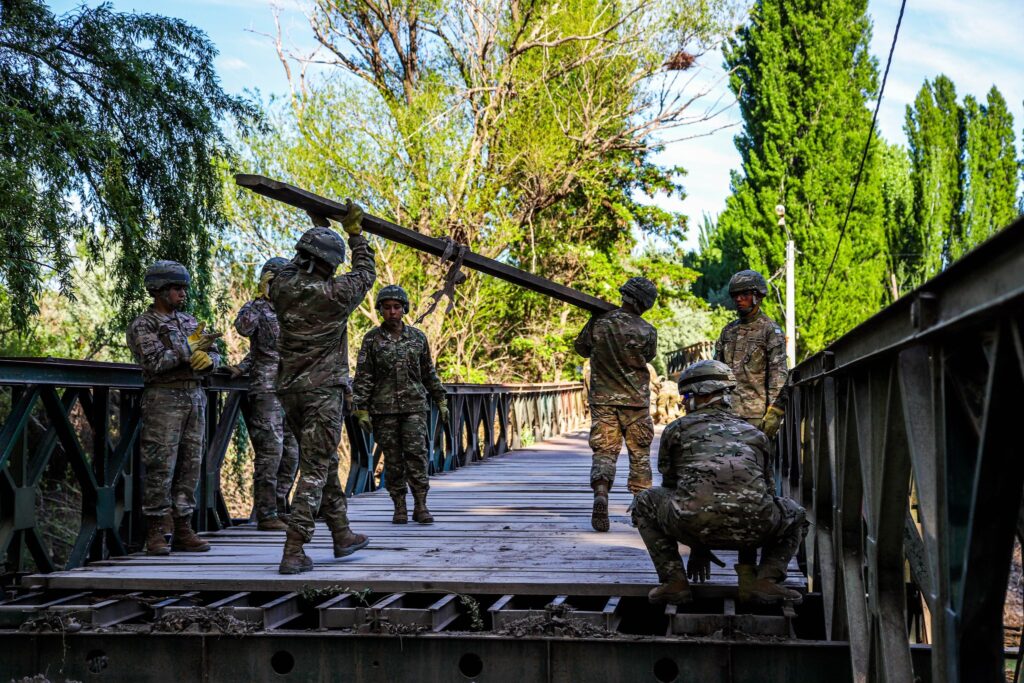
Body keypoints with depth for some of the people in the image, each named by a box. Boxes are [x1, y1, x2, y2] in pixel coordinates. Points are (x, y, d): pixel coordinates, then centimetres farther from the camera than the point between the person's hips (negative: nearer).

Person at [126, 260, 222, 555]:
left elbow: (214, 355, 14)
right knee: (160, 468, -5)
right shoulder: (142, 325, -2)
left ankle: (183, 531, 11)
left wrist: (207, 358, -9)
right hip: (164, 400, -6)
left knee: (189, 467, 6)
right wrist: (190, 347, -14)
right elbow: (154, 361, -16)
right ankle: (155, 534, 3)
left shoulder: (189, 321, 17)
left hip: (195, 399, 6)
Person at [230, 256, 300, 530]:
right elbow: (243, 327, -27)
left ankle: (279, 509, 20)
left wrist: (243, 367, 8)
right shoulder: (256, 308, -4)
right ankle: (266, 515, -3)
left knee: (290, 454, 11)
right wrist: (261, 297, -24)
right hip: (266, 390, -8)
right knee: (270, 452, -8)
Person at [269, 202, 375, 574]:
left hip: (290, 389, 7)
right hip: (323, 391, -7)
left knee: (325, 461, 19)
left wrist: (319, 226, 30)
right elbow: (365, 274, 7)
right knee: (314, 470, -5)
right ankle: (293, 552, -9)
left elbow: (299, 264, 25)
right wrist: (355, 232, 16)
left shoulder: (282, 287, 2)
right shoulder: (334, 295, -12)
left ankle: (343, 535, 31)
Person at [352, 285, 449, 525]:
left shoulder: (418, 337, 7)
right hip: (384, 409, -1)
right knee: (393, 460, 3)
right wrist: (361, 410, -8)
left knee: (417, 454, -8)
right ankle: (399, 508, 11)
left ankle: (420, 507, -2)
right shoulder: (372, 339, 1)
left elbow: (429, 373, 15)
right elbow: (362, 377, -2)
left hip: (415, 407, 1)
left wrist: (441, 401, 14)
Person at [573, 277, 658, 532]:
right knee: (639, 454, 13)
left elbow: (581, 347, 8)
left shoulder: (598, 322, -7)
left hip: (602, 399, 1)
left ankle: (600, 495, -19)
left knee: (603, 451, 4)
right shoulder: (647, 331, -12)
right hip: (635, 401, -1)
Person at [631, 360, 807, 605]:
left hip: (693, 525, -2)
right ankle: (765, 579, 12)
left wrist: (697, 548, 45)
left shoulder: (676, 429, 22)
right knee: (795, 516, 35)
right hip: (750, 527, 2)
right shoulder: (755, 433, 29)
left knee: (645, 502, 29)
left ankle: (674, 581, 15)